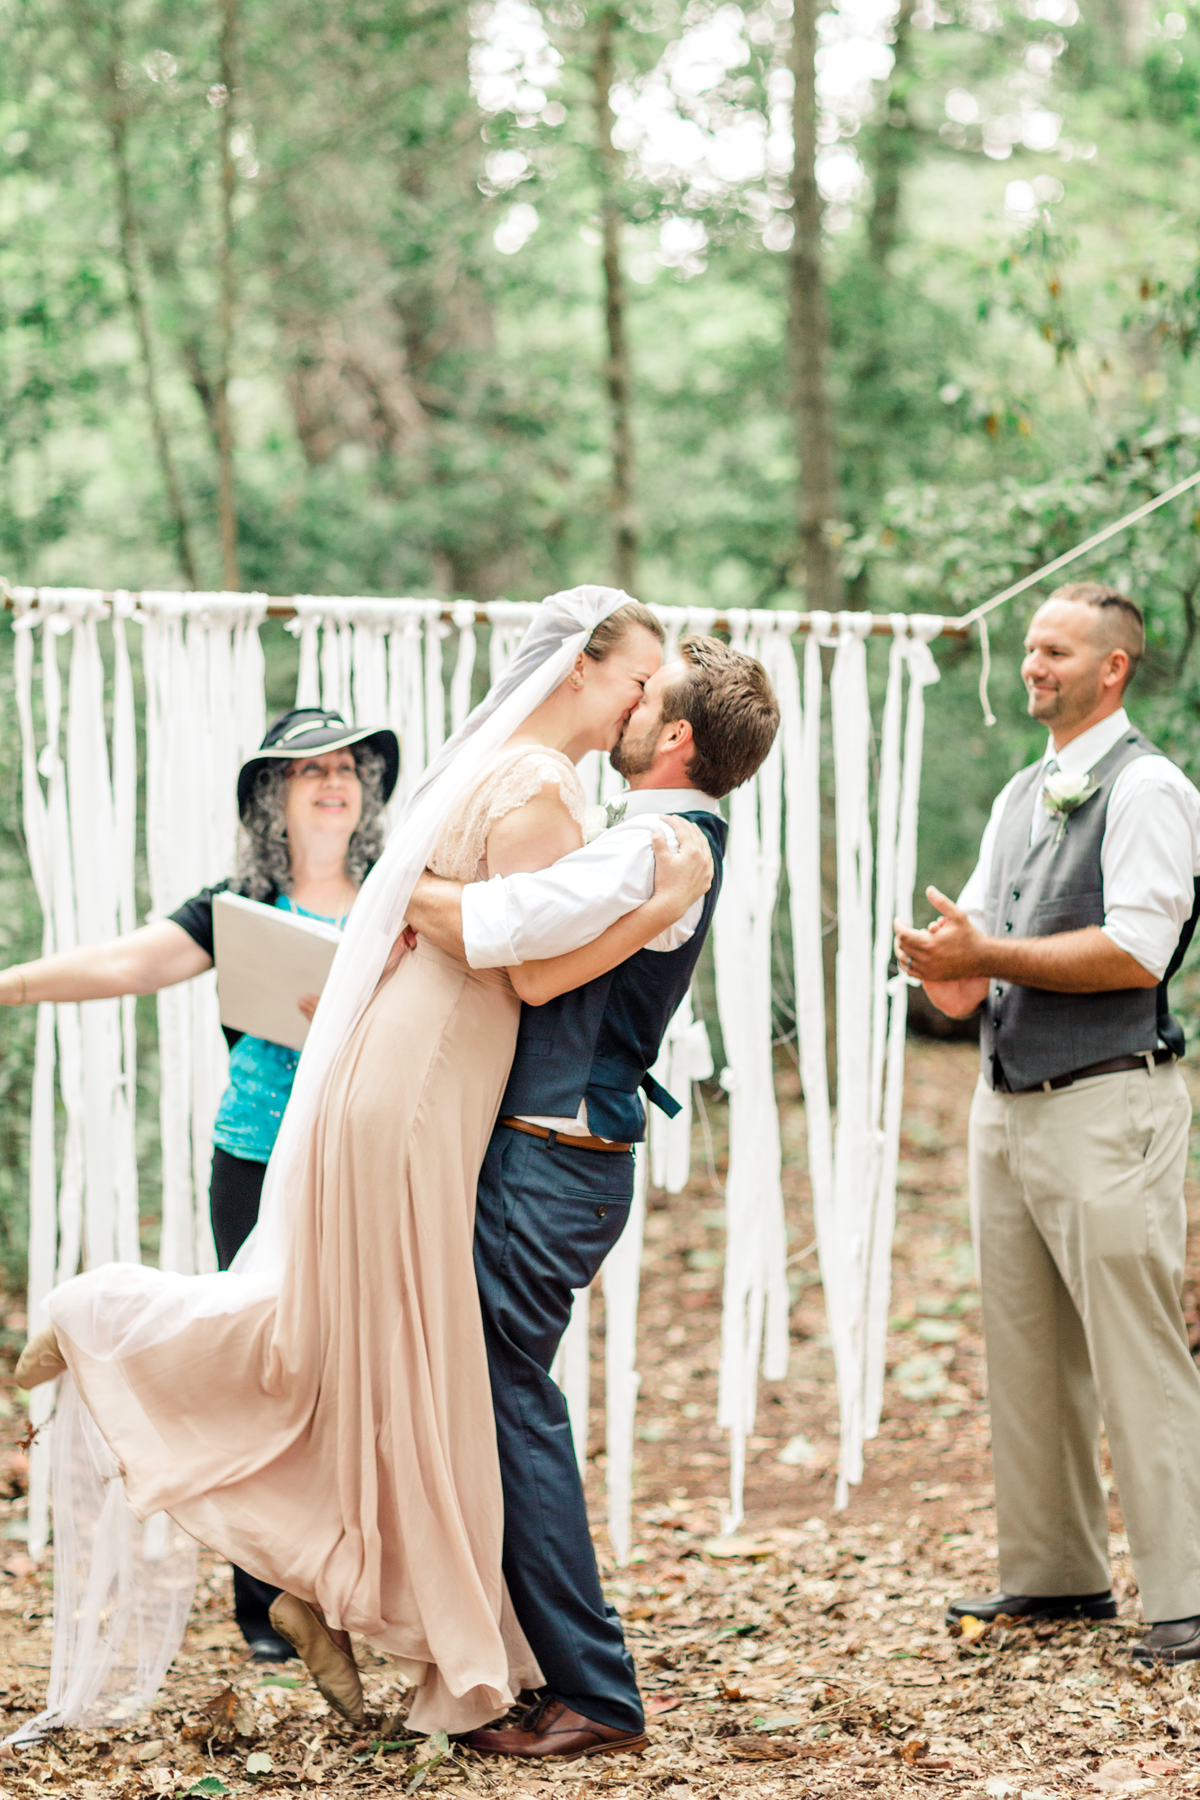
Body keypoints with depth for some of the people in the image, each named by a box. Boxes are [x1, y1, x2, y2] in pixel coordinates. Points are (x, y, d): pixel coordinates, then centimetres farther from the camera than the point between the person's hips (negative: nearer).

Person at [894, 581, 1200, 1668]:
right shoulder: (1021, 797, 19)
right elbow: (983, 936, 19)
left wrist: (988, 955, -16)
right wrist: (951, 974, -5)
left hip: (1108, 1107, -8)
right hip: (1009, 1100, 8)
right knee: (1025, 1353, 9)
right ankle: (1055, 1573, 18)